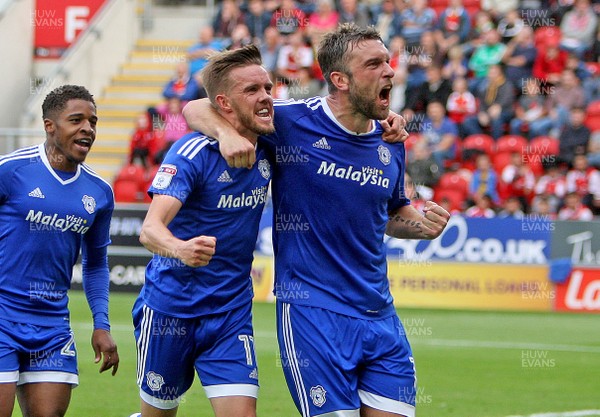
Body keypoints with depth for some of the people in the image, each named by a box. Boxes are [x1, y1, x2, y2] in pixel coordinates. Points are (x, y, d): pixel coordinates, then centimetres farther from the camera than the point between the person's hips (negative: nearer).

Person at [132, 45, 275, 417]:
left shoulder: (268, 148, -2)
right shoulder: (193, 153, -18)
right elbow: (150, 229, -29)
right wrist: (180, 249, -53)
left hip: (232, 313, 4)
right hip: (169, 312, -4)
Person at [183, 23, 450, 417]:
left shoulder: (389, 142, 8)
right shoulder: (292, 122, -8)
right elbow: (197, 109, -2)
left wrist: (423, 223, 2)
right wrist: (227, 132, -23)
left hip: (380, 314, 5)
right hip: (311, 310, -5)